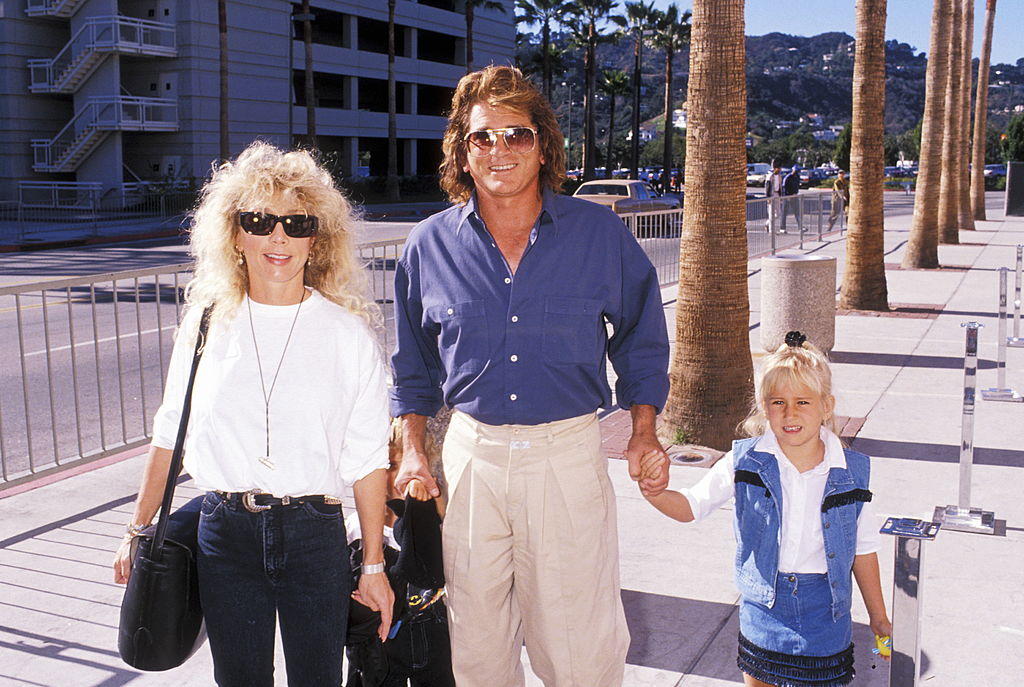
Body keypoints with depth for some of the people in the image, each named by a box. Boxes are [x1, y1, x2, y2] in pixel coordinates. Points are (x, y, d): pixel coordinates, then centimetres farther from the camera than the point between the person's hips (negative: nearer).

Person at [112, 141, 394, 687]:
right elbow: (170, 435, 11)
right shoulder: (206, 324, 2)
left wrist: (374, 565, -1)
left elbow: (367, 457, -2)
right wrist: (138, 530, 13)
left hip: (314, 533, -2)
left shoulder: (348, 333, -4)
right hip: (225, 532, 2)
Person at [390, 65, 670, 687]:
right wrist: (413, 451, 7)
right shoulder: (430, 246, 3)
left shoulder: (600, 234, -1)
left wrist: (644, 432, 3)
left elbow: (641, 339, 10)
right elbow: (414, 364, 13)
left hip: (570, 454, -1)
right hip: (471, 454, 2)